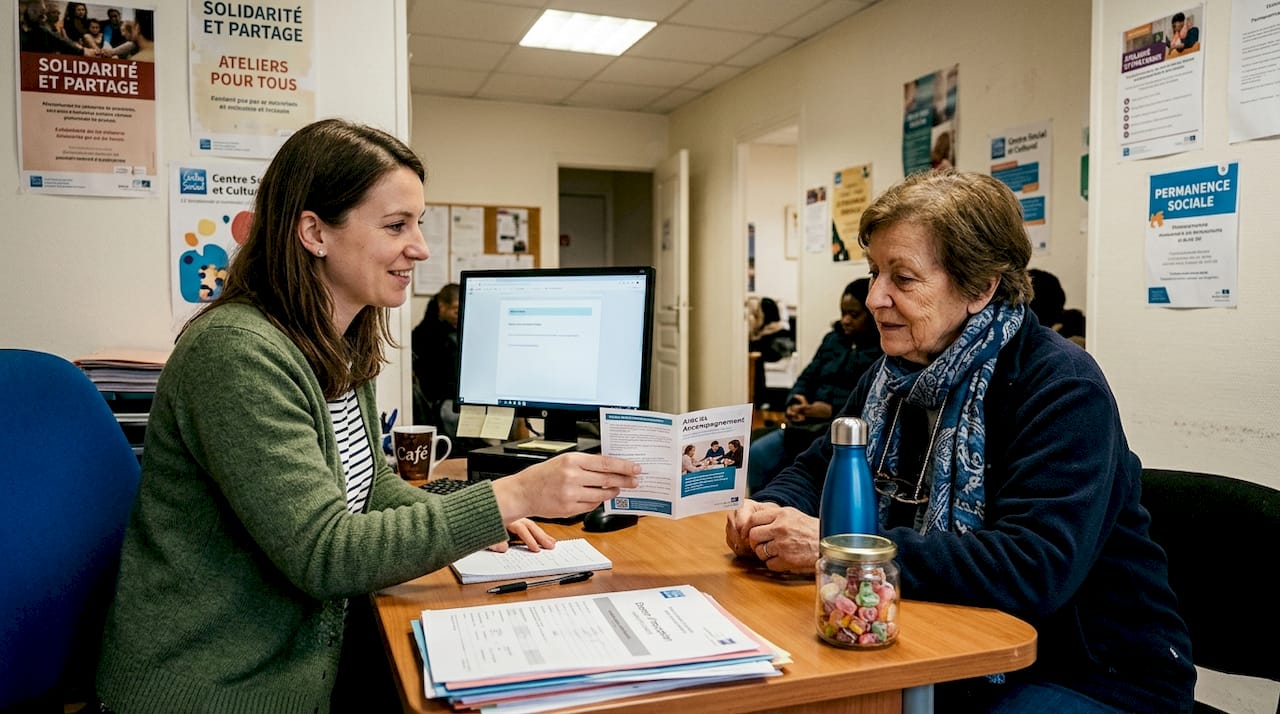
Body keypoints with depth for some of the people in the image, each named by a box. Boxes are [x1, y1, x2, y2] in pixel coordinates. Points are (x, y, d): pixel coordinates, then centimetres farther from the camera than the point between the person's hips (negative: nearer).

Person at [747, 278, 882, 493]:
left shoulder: (886, 350, -3)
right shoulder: (833, 339, 20)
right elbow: (808, 377, 19)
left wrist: (833, 410, -21)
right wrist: (795, 401, -3)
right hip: (809, 425, 7)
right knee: (757, 454, -15)